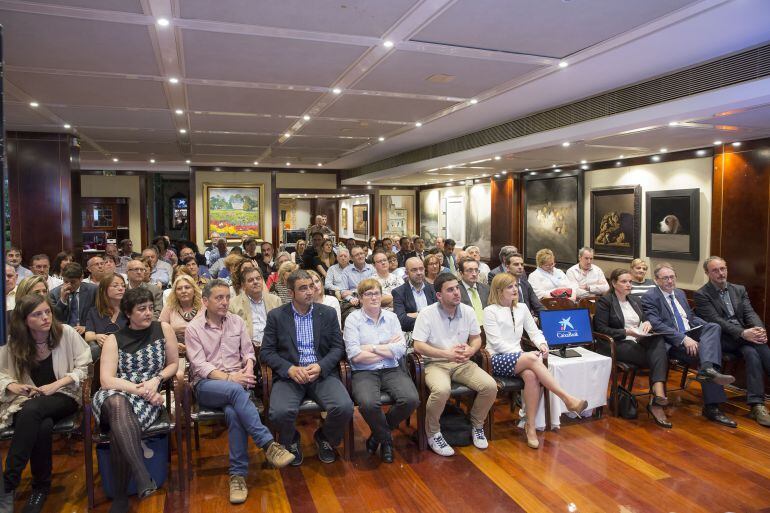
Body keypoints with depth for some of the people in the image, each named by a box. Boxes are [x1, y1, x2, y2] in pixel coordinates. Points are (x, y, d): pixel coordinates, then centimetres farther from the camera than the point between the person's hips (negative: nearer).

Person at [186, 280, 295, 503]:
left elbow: (248, 352, 11)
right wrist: (228, 378, -21)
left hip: (235, 382, 2)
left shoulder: (237, 321, 11)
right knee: (235, 390, -37)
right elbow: (199, 365, -8)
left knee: (233, 412, -32)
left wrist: (248, 368, -13)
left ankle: (238, 474, -23)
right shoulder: (193, 328, 1)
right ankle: (268, 445, -33)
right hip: (207, 385, -2)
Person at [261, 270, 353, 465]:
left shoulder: (328, 313, 8)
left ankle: (325, 438, 12)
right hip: (289, 375, -1)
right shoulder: (276, 316, 5)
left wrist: (321, 367, -13)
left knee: (345, 407, -24)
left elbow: (338, 347, 6)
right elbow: (266, 352, 2)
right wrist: (290, 369, -15)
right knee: (280, 412, -29)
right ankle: (291, 442, 9)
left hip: (322, 373, 1)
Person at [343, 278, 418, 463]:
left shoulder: (391, 317, 11)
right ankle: (386, 439, 2)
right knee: (368, 404, -34)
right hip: (365, 372, -3)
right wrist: (388, 348, -5)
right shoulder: (353, 319, 1)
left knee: (411, 400, -24)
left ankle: (379, 432, 7)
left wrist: (372, 347, -9)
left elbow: (401, 349, -2)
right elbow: (355, 356, -11)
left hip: (392, 370, 3)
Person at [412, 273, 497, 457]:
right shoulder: (427, 314, -10)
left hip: (462, 363, 5)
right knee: (442, 390, -36)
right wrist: (447, 353, -20)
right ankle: (433, 434, -8)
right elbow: (418, 346, -13)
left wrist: (471, 350, -11)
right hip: (435, 363, -4)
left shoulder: (468, 311, 4)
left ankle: (477, 425, 11)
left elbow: (476, 338, 13)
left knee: (490, 386, -18)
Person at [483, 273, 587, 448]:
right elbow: (496, 343, -10)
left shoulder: (522, 308, 15)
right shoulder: (490, 311, -2)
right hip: (497, 359, -4)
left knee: (531, 375, -31)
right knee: (532, 359, -32)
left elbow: (534, 331, 15)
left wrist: (542, 344, -10)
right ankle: (568, 399, -30)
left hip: (518, 357, 5)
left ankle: (531, 426, -23)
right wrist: (524, 354, -19)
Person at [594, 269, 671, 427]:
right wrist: (626, 332, -18)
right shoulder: (605, 301, 0)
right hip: (617, 344, -6)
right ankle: (657, 399, -21)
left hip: (639, 341, 6)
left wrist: (647, 322, -2)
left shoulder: (636, 300, 22)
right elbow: (601, 329, -8)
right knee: (659, 358, -27)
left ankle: (658, 392, -42)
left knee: (659, 341, -31)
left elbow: (645, 318, 23)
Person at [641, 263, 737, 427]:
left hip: (692, 334, 7)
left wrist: (708, 328, 4)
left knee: (713, 327, -24)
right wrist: (683, 338, -25)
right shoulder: (649, 297, -4)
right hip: (673, 342, -7)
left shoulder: (680, 293, 23)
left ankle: (708, 370, -39)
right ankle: (711, 407, -28)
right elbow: (657, 325, -16)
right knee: (704, 353, -29)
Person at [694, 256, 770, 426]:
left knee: (752, 352, -30)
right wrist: (743, 333, -26)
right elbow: (716, 321, -12)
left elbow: (750, 313, 4)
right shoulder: (701, 294, -2)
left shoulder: (739, 289, 16)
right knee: (752, 351, -31)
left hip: (745, 334, 5)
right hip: (722, 338, -4)